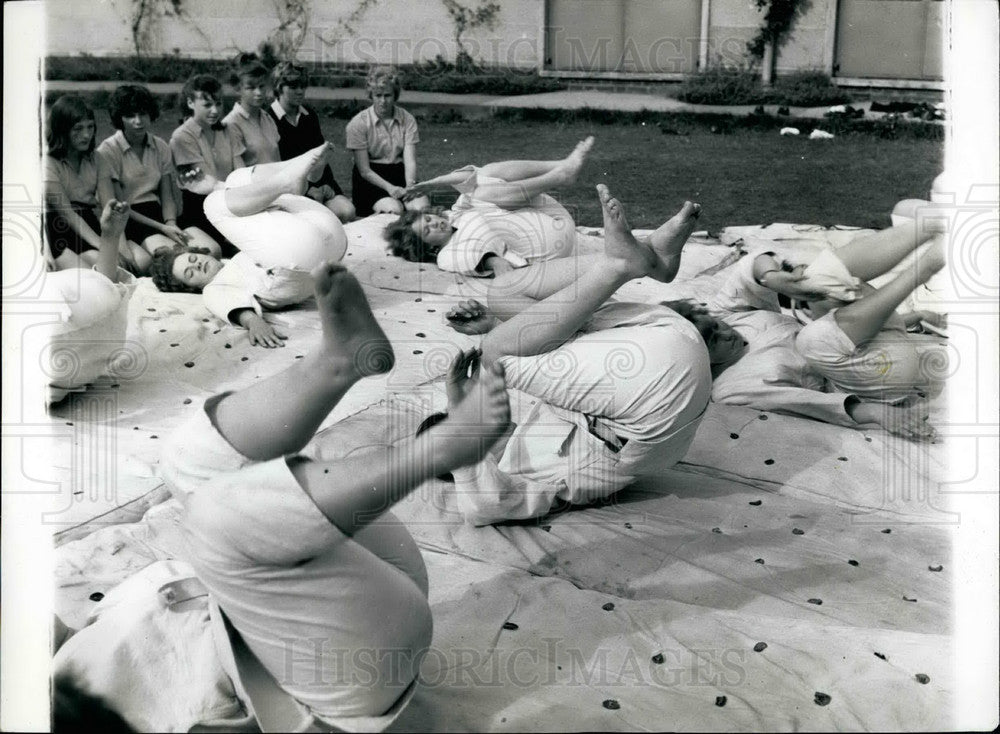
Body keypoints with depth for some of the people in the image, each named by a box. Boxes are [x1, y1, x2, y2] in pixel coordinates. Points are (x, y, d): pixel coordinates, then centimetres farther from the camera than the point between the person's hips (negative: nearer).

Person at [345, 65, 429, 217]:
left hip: (399, 174, 2)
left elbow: (410, 160, -7)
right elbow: (364, 170, -8)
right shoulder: (358, 124, -6)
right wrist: (389, 188, -24)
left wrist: (410, 186, -29)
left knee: (422, 207, -28)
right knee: (393, 209, -31)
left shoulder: (407, 120, 1)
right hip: (371, 179, -2)